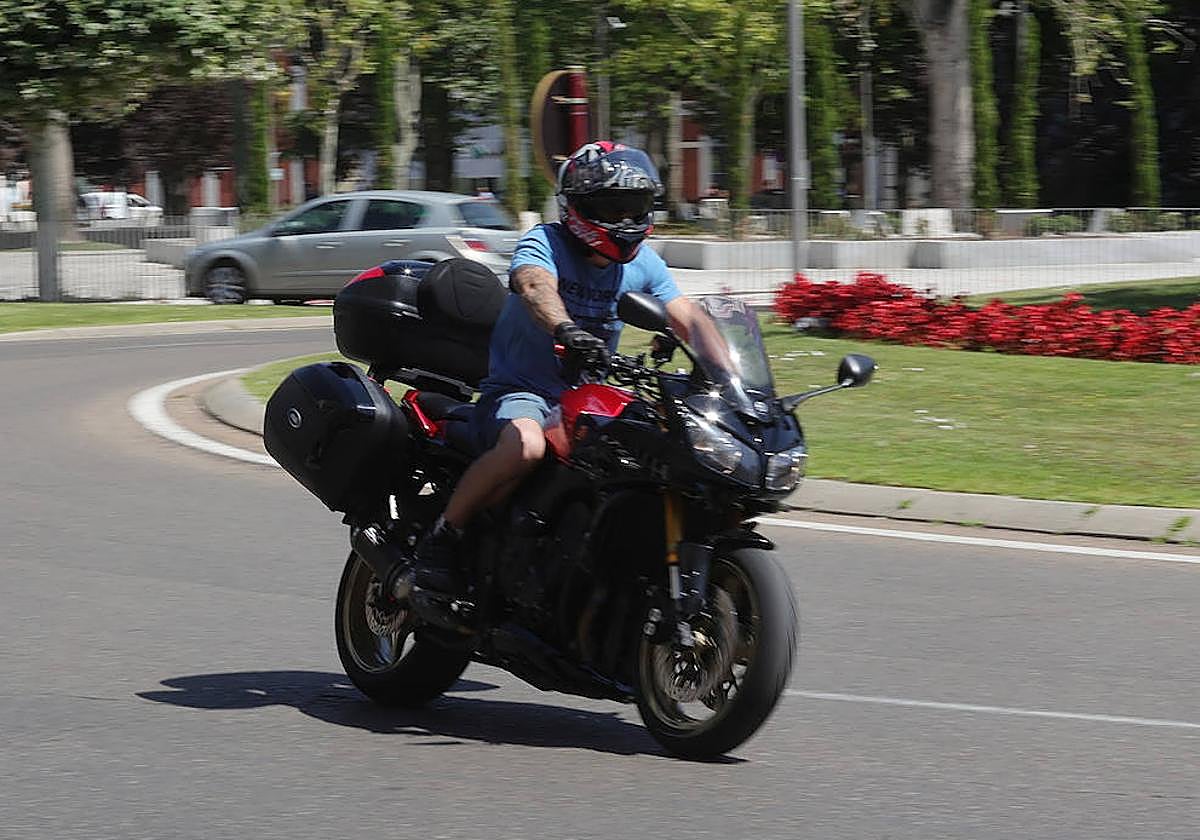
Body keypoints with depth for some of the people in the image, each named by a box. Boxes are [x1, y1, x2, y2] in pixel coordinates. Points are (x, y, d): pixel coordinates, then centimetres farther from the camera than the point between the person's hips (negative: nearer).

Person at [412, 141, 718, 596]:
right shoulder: (544, 243, -10)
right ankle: (441, 537, -20)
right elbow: (535, 285, -32)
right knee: (525, 444, -38)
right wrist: (565, 329, -55)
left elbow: (687, 317, -2)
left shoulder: (642, 263, 8)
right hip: (519, 392, -6)